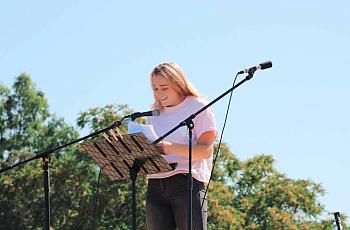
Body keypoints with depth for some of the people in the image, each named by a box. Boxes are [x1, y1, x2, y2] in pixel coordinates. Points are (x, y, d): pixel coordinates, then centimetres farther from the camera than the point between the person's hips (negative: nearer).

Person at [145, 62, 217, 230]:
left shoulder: (198, 107, 3)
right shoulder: (154, 114, 19)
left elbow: (206, 150, -7)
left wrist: (172, 148, -22)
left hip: (186, 183, -5)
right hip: (155, 185, 5)